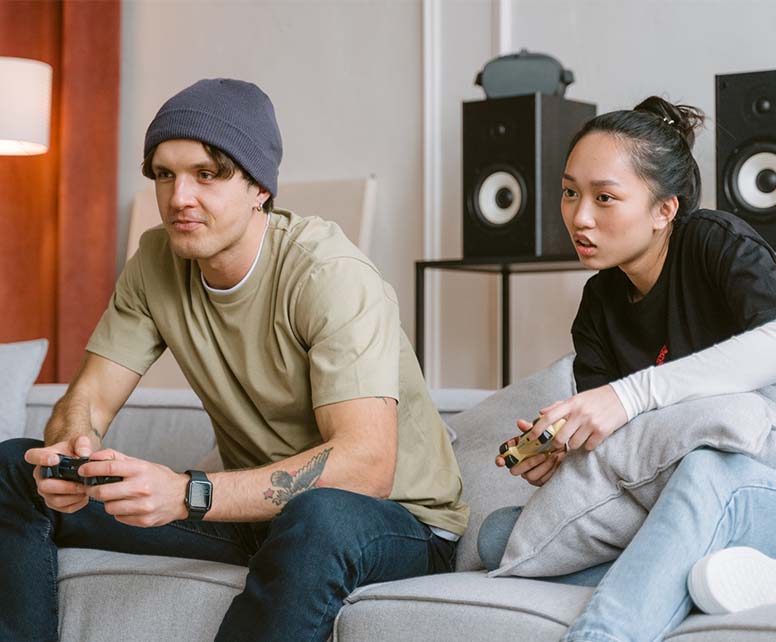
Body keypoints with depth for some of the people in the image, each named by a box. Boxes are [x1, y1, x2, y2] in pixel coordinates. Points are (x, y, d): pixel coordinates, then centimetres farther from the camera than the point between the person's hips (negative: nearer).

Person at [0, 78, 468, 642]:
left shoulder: (331, 275, -22)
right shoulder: (157, 262, -1)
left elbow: (366, 464, -32)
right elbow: (89, 398, -1)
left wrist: (188, 494, -41)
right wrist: (72, 447, -27)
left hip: (400, 517, -5)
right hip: (253, 504, 6)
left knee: (319, 518, -43)